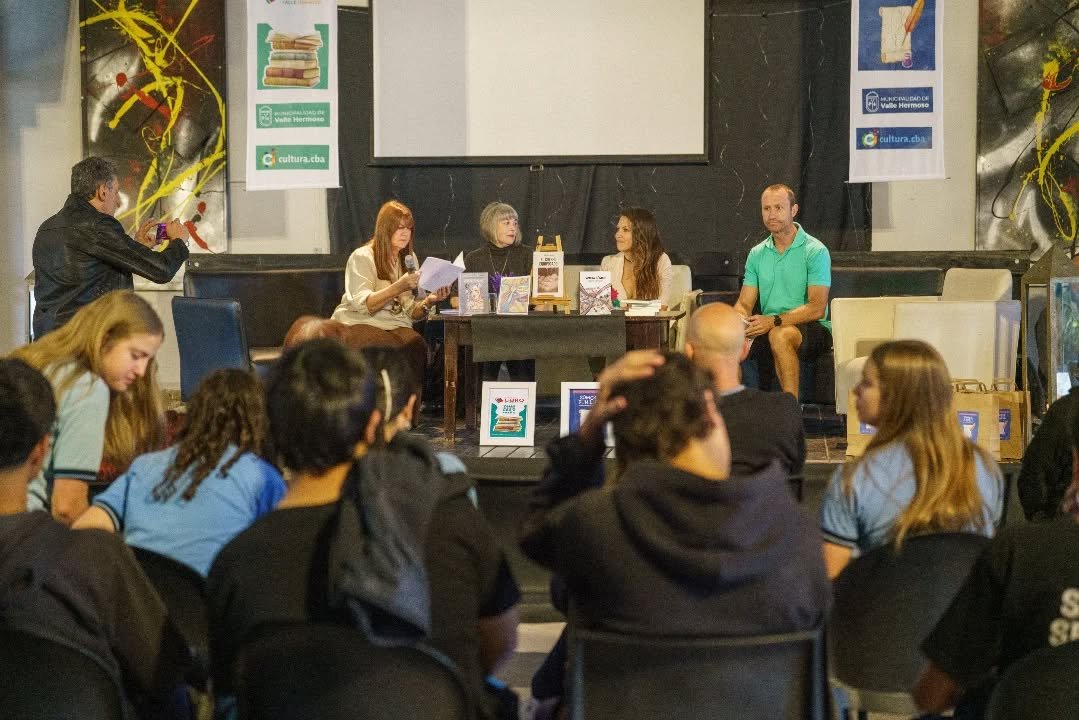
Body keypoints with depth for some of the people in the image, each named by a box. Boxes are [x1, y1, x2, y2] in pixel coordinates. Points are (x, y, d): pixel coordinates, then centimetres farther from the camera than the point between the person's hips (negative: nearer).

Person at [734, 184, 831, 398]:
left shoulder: (815, 251, -6)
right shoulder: (757, 254, 12)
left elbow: (817, 309, -14)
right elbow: (745, 304, 10)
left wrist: (774, 321, -25)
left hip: (812, 330, -4)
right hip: (768, 330, 5)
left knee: (780, 335, -38)